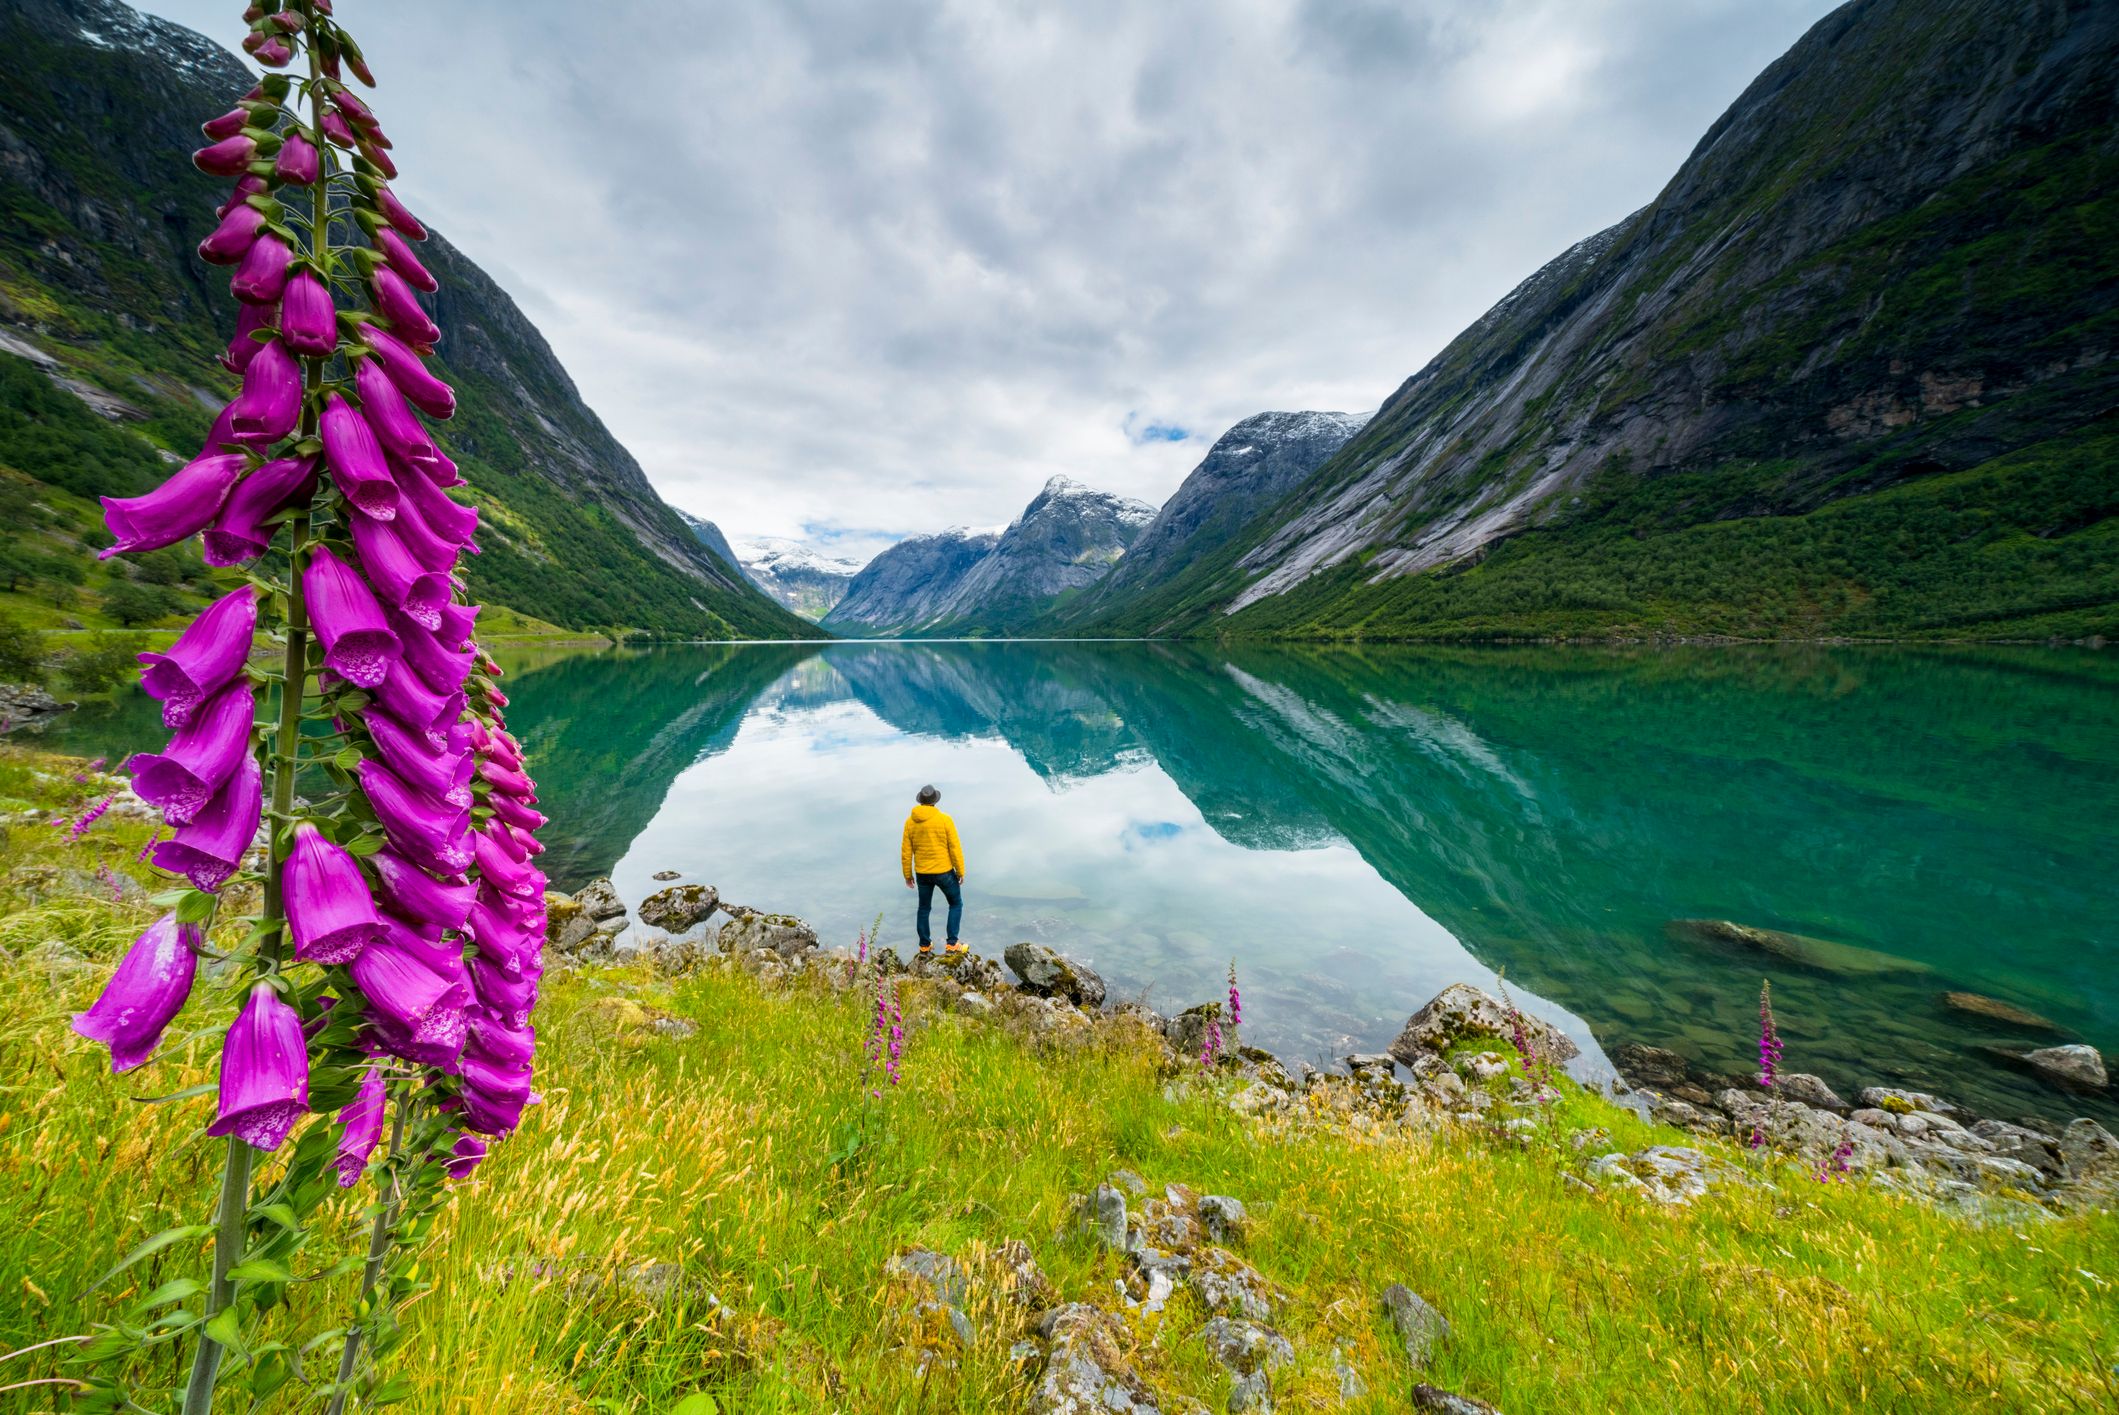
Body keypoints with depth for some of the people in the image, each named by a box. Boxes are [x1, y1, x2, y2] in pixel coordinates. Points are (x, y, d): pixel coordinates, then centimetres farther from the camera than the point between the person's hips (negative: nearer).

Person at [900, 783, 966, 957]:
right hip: (944, 872, -3)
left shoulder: (910, 822, -3)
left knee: (924, 908, 20)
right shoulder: (945, 820, -14)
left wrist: (908, 875, 12)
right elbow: (955, 848, -12)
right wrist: (960, 871, -1)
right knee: (956, 904, 16)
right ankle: (952, 944, 12)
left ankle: (925, 947, 28)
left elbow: (906, 851, 1)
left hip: (922, 873, 3)